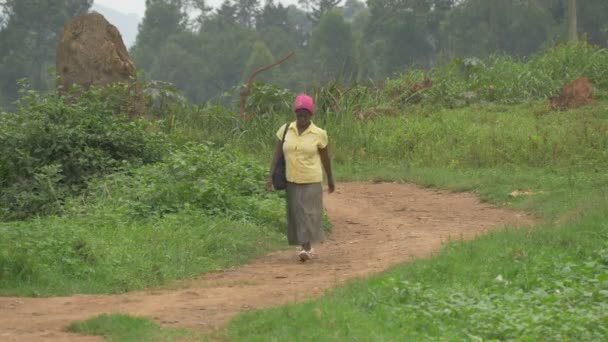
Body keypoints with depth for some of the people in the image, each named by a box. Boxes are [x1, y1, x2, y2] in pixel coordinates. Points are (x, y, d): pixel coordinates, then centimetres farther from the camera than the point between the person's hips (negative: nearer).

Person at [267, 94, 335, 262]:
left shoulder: (319, 134, -5)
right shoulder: (286, 130, 1)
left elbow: (325, 158, 5)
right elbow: (277, 153, 2)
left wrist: (330, 180, 13)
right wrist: (271, 175, -4)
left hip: (311, 180, -3)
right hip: (292, 179, 3)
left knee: (308, 212, -8)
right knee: (296, 213, 6)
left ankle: (307, 247, -6)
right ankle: (306, 247, 17)